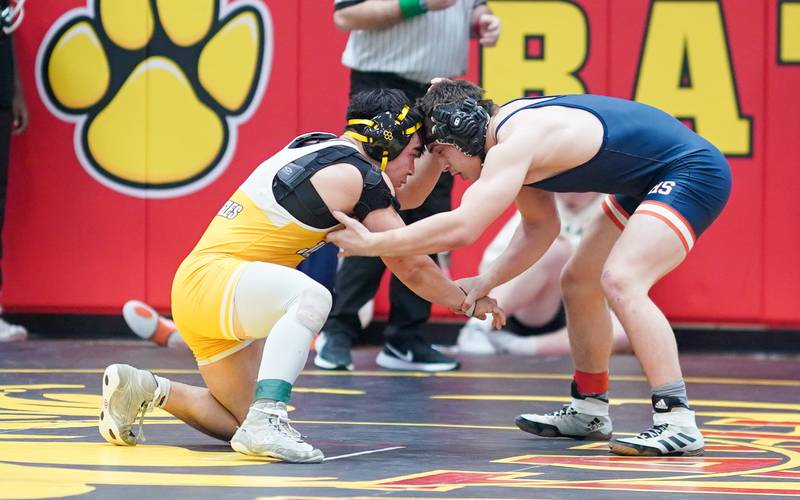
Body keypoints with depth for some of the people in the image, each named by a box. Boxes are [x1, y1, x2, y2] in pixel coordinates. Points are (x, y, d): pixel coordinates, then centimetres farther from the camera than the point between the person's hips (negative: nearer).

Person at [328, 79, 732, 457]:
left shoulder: (516, 143, -25)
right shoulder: (512, 128, 6)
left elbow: (460, 227, -34)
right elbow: (540, 227, 12)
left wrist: (372, 243, -28)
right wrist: (486, 282, 1)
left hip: (693, 172, -11)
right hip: (651, 181, 11)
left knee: (619, 281, -26)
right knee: (578, 282, 17)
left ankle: (678, 423, -27)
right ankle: (589, 411, 31)